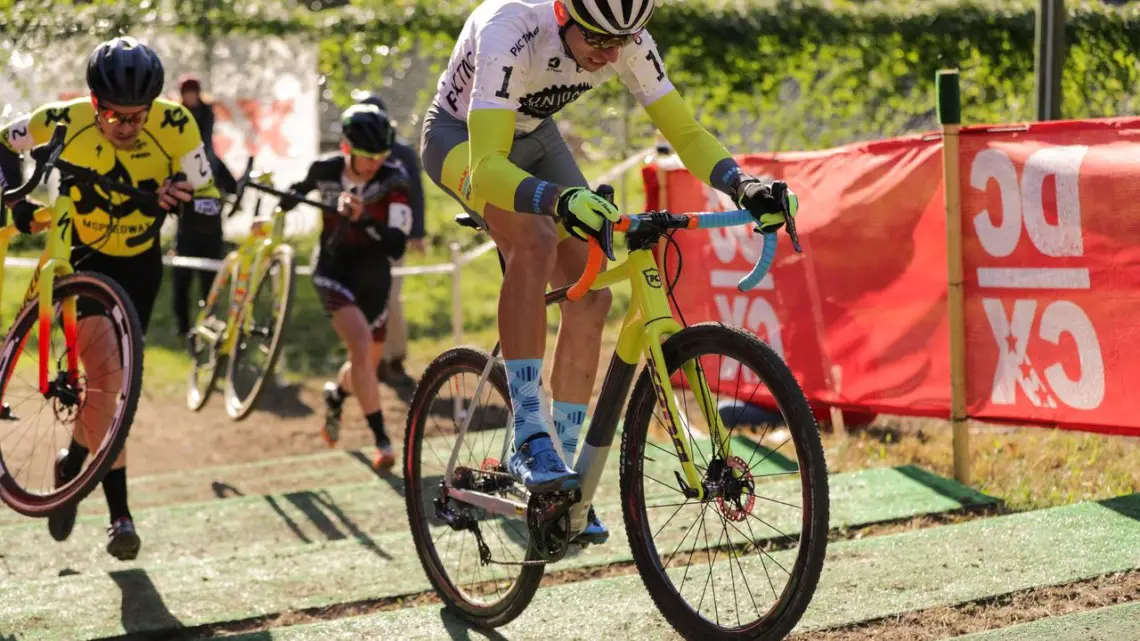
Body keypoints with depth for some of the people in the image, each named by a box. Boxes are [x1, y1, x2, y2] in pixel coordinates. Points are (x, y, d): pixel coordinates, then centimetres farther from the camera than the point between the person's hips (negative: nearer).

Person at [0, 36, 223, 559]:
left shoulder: (174, 125, -24)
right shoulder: (65, 122, -24)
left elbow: (209, 209, -21)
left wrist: (184, 203, -42)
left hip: (139, 265, 2)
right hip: (80, 259, -2)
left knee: (115, 380, 5)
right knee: (108, 372, -21)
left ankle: (74, 461, 32)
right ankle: (119, 513, -8)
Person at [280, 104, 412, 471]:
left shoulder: (393, 179, -21)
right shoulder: (326, 171, -15)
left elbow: (396, 246, -30)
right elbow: (298, 192, 11)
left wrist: (362, 218, -43)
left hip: (374, 276, 2)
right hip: (334, 272, -2)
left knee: (368, 363, 16)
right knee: (361, 344, -26)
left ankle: (335, 396, 53)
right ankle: (382, 442, -22)